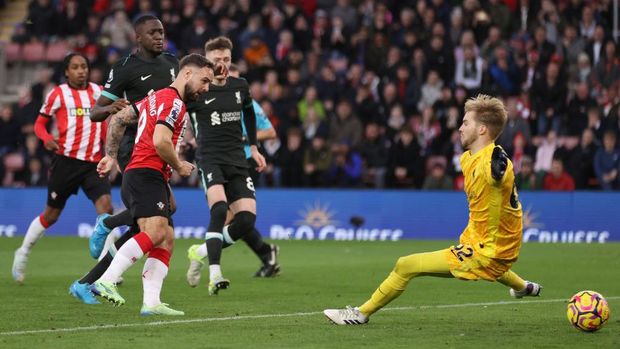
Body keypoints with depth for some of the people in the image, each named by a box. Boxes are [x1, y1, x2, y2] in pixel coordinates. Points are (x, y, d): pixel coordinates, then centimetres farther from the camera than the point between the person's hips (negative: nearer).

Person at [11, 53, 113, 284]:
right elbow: (40, 122, 6)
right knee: (51, 214, 6)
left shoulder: (98, 91, 10)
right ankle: (23, 253, 29)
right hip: (67, 160, -3)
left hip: (93, 162, 3)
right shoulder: (58, 94, 0)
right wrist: (47, 139, -15)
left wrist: (107, 151, 13)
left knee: (105, 205, -17)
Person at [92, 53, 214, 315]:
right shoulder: (173, 102, -7)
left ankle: (151, 303, -6)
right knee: (155, 232, -26)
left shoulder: (158, 98, 24)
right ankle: (106, 281, -32)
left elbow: (118, 119, 26)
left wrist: (111, 156, 25)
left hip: (153, 180, 11)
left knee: (166, 240, 4)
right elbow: (160, 141, -20)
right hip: (146, 174, -11)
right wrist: (179, 166, -4)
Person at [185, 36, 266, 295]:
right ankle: (214, 274, -30)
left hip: (237, 162, 5)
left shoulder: (240, 87, 9)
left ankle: (205, 251, 15)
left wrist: (254, 147, 28)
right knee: (219, 208, -29)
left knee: (247, 218, -10)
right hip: (209, 159, -5)